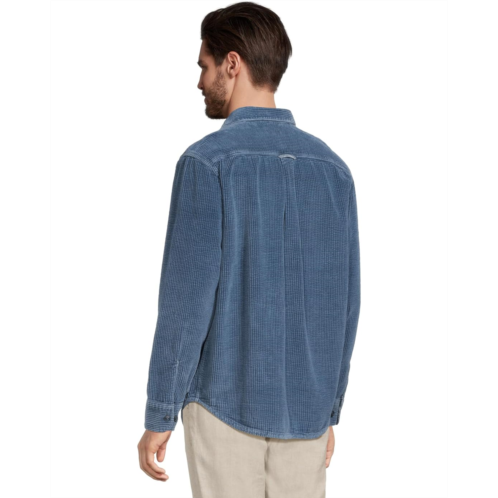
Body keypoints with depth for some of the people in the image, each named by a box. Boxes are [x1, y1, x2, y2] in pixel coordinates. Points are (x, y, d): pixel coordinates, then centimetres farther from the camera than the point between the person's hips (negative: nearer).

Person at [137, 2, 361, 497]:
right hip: (306, 406, 5)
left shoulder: (207, 162, -13)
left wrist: (158, 416, -6)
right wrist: (328, 411, 15)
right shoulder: (331, 167, 3)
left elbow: (186, 299, -15)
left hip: (227, 401, -4)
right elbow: (344, 302, 6)